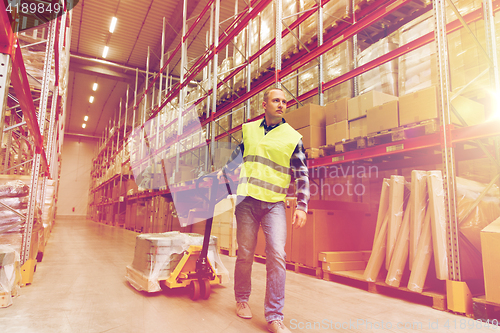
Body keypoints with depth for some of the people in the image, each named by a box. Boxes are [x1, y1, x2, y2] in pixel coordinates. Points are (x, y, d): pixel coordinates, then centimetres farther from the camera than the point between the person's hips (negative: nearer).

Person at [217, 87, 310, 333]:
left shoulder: (292, 137, 5)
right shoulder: (249, 129, 11)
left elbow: (301, 174, 4)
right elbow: (236, 157, 23)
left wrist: (302, 206, -3)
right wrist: (219, 175, 19)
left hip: (274, 203, -1)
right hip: (247, 200, 1)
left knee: (277, 254, -12)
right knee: (245, 253, 6)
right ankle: (242, 299, 29)